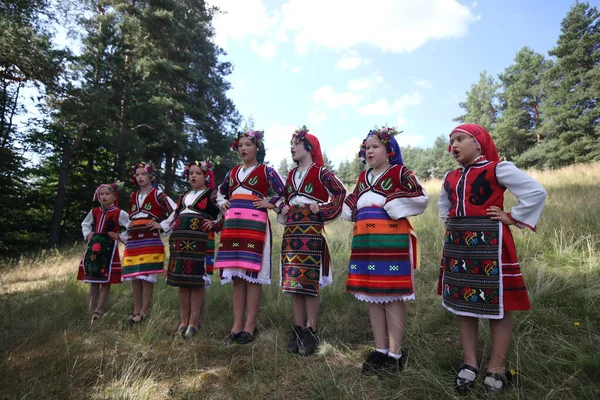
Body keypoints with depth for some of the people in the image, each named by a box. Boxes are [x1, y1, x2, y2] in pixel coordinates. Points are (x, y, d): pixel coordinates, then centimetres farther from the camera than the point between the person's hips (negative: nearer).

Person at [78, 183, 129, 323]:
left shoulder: (119, 213, -6)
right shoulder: (94, 211, 10)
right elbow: (85, 224, 27)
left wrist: (121, 237, -9)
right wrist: (87, 234, 11)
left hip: (108, 247, -5)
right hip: (94, 246, 5)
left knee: (105, 280, -1)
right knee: (92, 279, 11)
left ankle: (99, 309, 6)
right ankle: (91, 308, 23)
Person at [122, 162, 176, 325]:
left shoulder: (157, 194, -1)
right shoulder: (133, 196, 19)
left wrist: (162, 225, -10)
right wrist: (129, 226, 14)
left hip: (150, 240, -6)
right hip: (133, 241, 6)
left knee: (147, 276, -6)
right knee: (134, 276, 7)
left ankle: (144, 312, 2)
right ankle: (136, 310, 17)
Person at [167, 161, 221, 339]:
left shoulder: (212, 195, 0)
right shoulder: (184, 196, 22)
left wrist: (214, 224, -17)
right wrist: (173, 235, 17)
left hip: (200, 242, -7)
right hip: (180, 241, 7)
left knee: (197, 282, -6)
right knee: (182, 282, 8)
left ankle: (194, 323, 3)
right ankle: (184, 321, 17)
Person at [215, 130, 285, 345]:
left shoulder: (266, 171, 3)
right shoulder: (232, 173, 18)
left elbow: (284, 193, 0)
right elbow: (220, 192, 34)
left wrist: (270, 205, -7)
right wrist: (223, 204, 16)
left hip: (254, 224, -5)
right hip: (232, 225, 6)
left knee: (252, 275, -4)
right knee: (236, 276, 7)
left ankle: (250, 326, 5)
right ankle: (237, 325, 14)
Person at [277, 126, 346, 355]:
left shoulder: (320, 172, -1)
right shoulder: (291, 175, 18)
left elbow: (341, 192, -5)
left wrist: (323, 209, -10)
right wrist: (283, 210, 9)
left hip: (311, 231, -6)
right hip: (291, 231, 7)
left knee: (310, 281, -4)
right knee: (293, 281, 6)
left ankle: (310, 332, 7)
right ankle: (298, 330, 16)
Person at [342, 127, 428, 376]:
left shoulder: (400, 172, -2)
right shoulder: (363, 178, 18)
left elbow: (421, 198, -13)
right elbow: (352, 205, 27)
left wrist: (392, 204, -13)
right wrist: (353, 209, 6)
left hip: (392, 240, -7)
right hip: (365, 241, 7)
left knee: (393, 295, -2)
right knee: (372, 295, 10)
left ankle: (395, 355, 10)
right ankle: (380, 350, 22)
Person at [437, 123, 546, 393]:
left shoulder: (497, 169, -6)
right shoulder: (450, 178, 12)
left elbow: (536, 191, -10)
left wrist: (512, 218, -10)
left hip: (489, 242, -6)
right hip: (457, 245, 7)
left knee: (497, 304, 4)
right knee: (462, 302, 10)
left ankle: (496, 368, 19)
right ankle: (470, 363, 24)